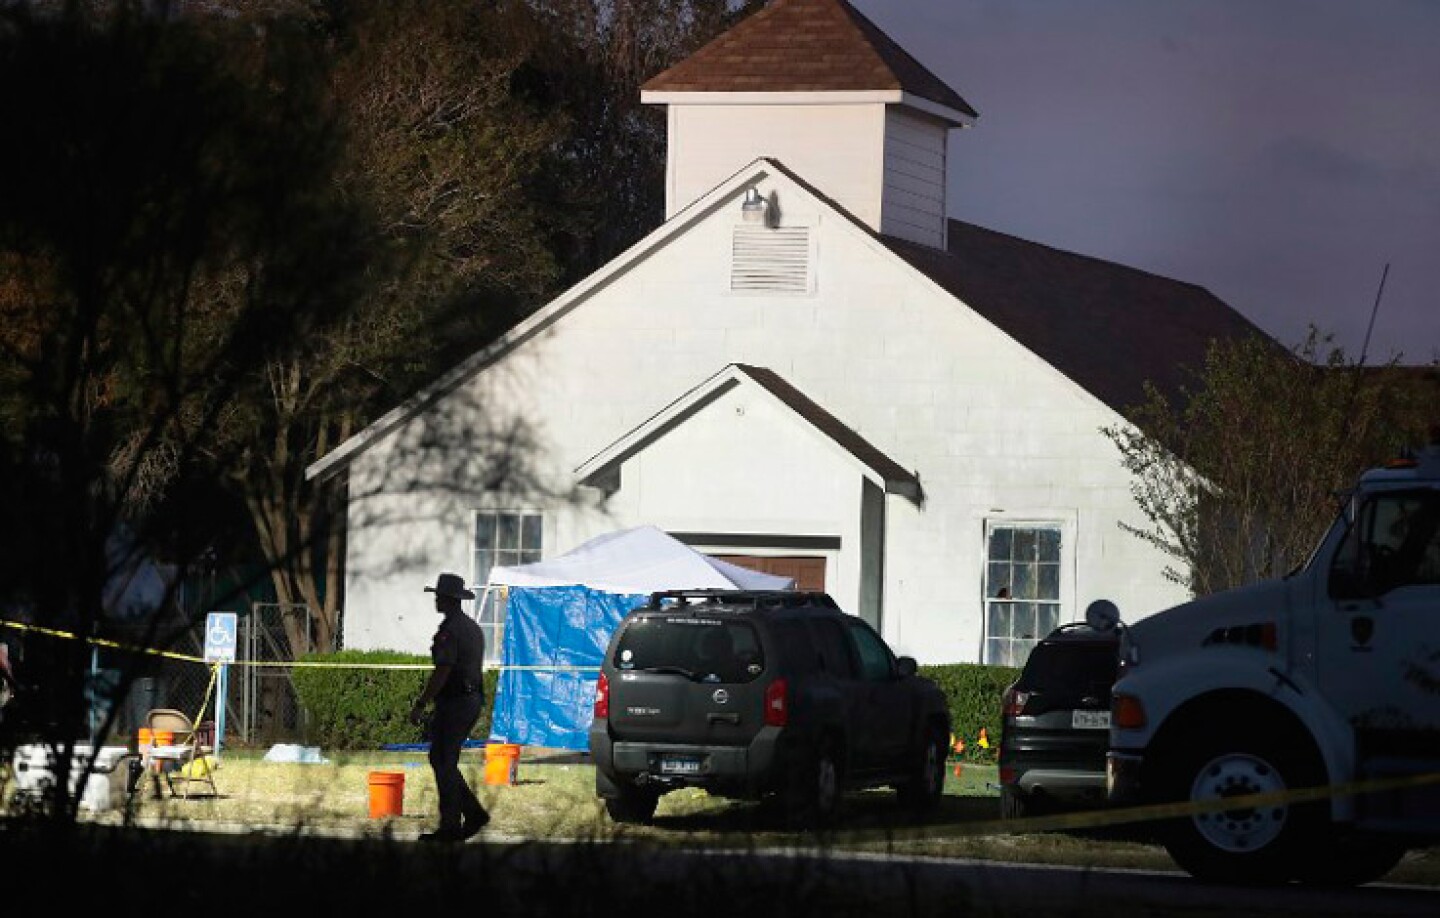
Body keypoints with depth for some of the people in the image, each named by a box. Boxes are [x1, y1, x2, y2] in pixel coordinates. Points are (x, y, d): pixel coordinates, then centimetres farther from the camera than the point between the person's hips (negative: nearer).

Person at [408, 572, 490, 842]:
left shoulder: (449, 630, -16)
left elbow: (441, 673, -22)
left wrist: (420, 705, -18)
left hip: (452, 704, -10)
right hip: (473, 700, 10)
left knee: (444, 763, -3)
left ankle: (450, 826, -1)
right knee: (442, 760, 15)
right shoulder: (473, 628, 15)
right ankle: (473, 812, 8)